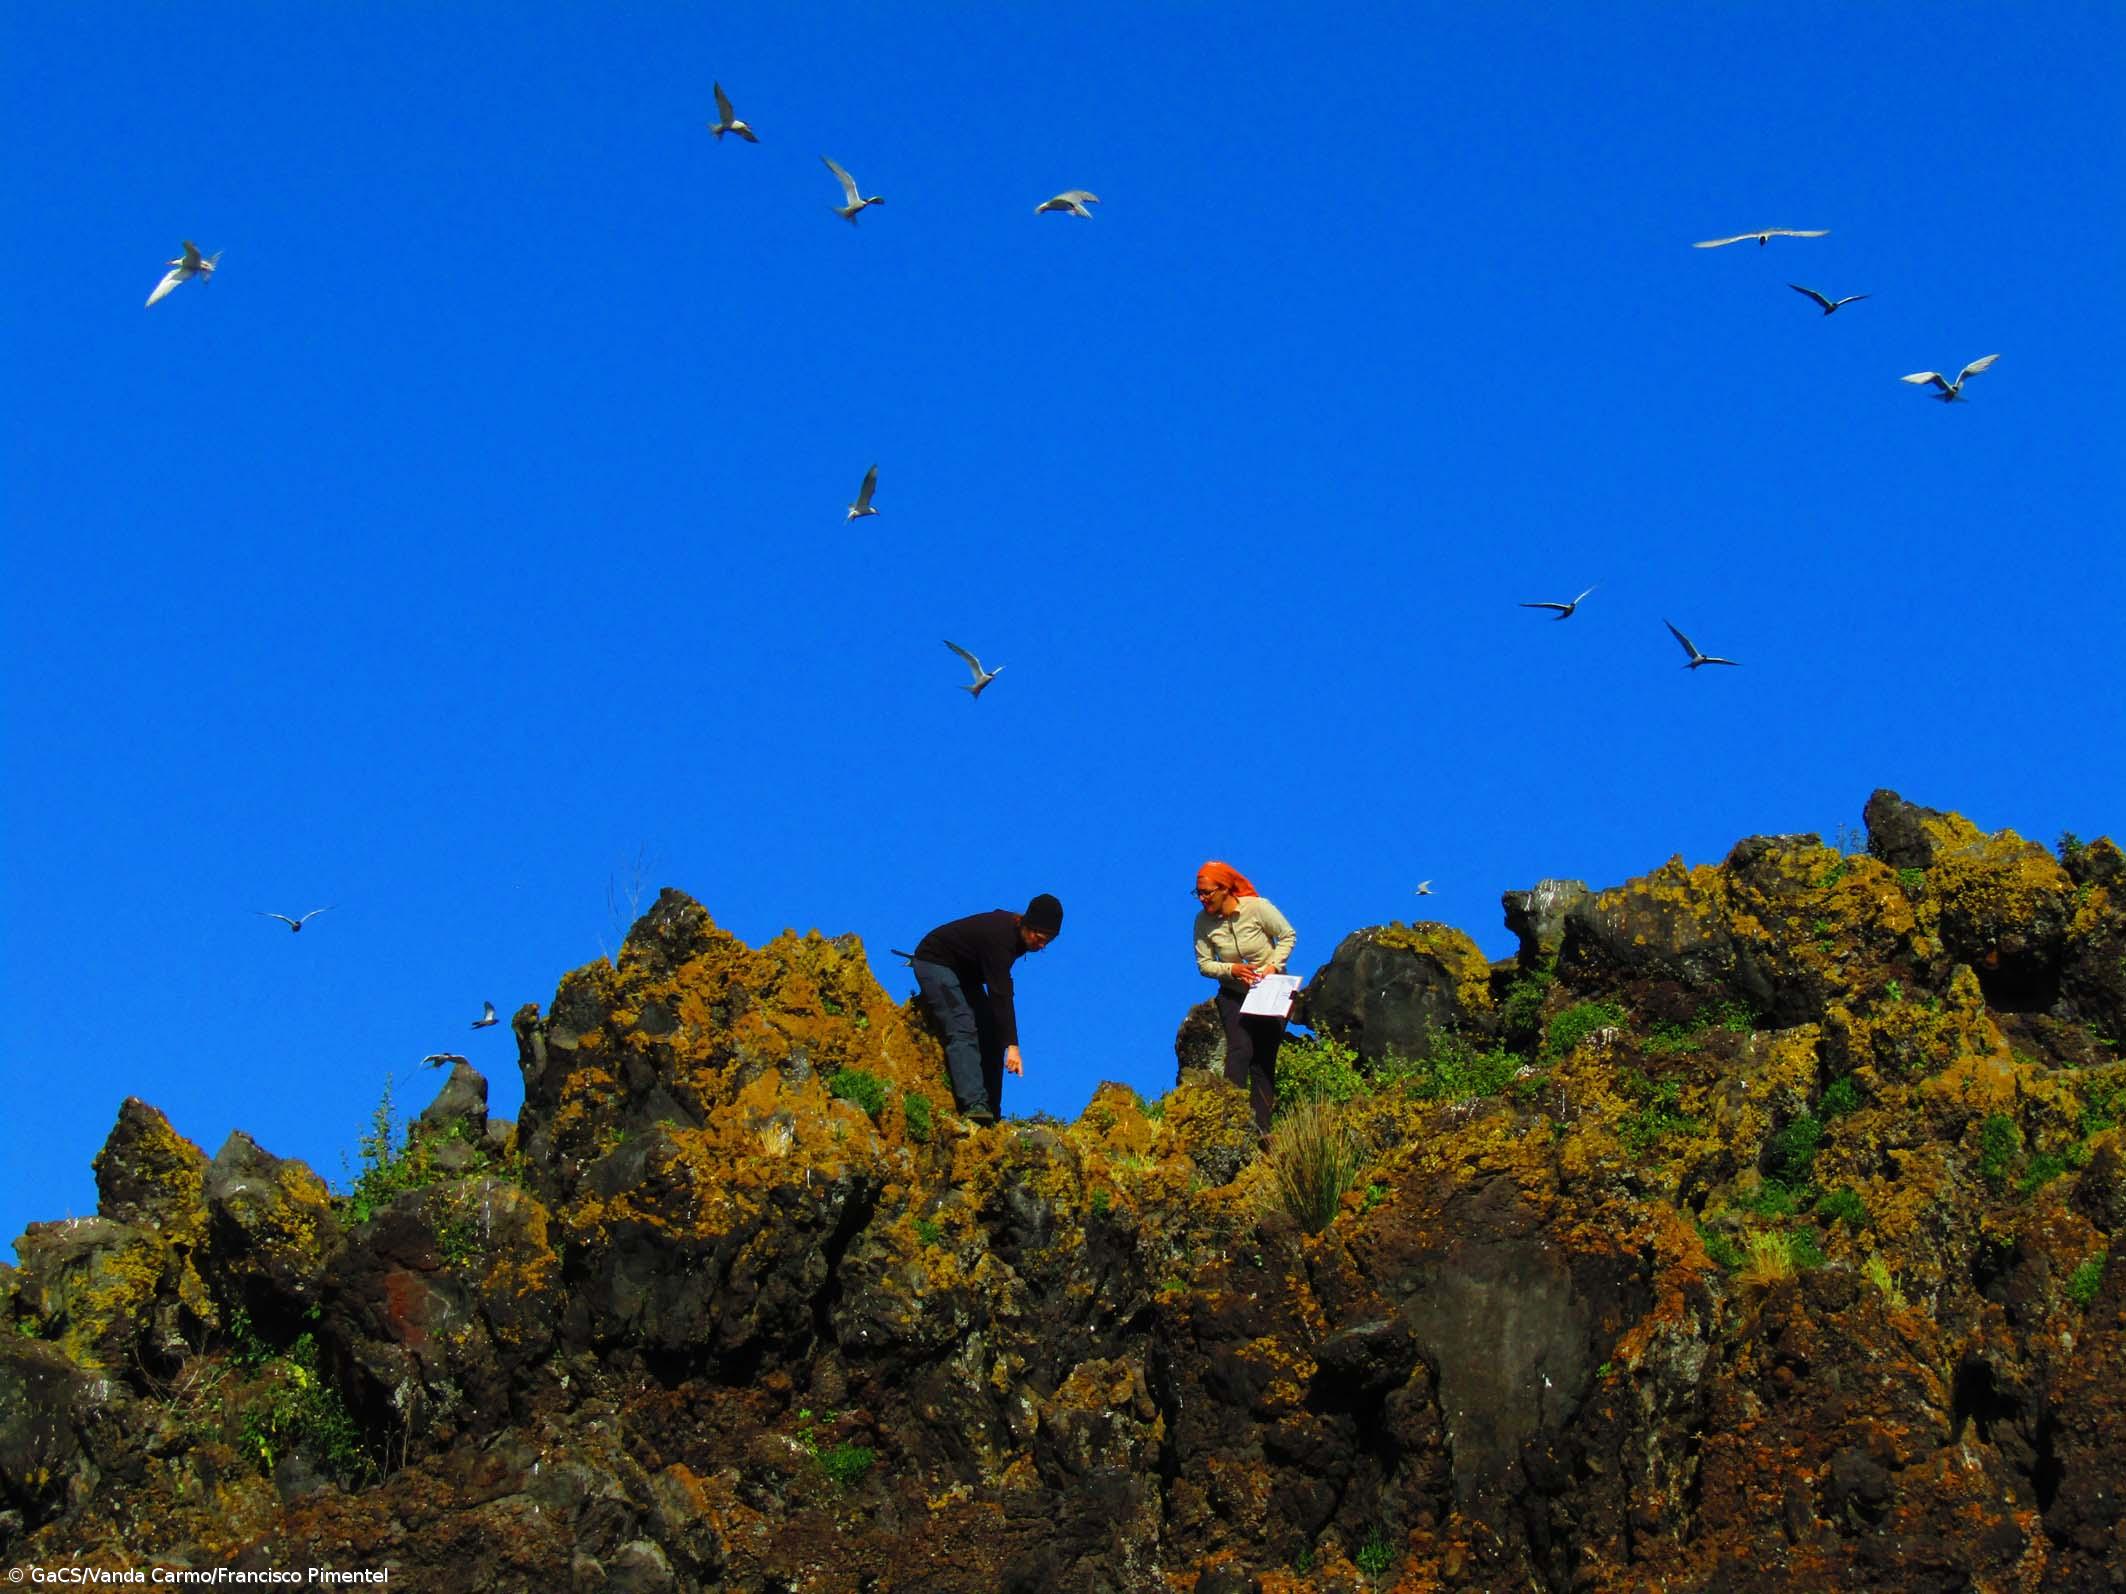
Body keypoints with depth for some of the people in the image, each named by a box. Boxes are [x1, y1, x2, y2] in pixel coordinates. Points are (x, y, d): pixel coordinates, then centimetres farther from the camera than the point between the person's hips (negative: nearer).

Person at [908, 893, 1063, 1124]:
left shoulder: (1015, 927, -6)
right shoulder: (999, 938, -34)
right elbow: (1001, 994, -40)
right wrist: (1012, 1046, -44)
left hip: (962, 970, 10)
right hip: (934, 963, -10)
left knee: (991, 1031, 0)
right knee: (963, 1031, -26)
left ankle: (992, 1112, -2)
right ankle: (974, 1105, -37)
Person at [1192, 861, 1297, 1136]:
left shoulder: (1257, 907, -17)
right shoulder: (1203, 921, -10)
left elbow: (1288, 935, -5)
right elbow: (1204, 963, -3)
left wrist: (1273, 965, -19)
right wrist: (1232, 969, -21)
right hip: (1233, 994, 1)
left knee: (1263, 1060, -1)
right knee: (1239, 1051, -20)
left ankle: (1261, 1129, 2)